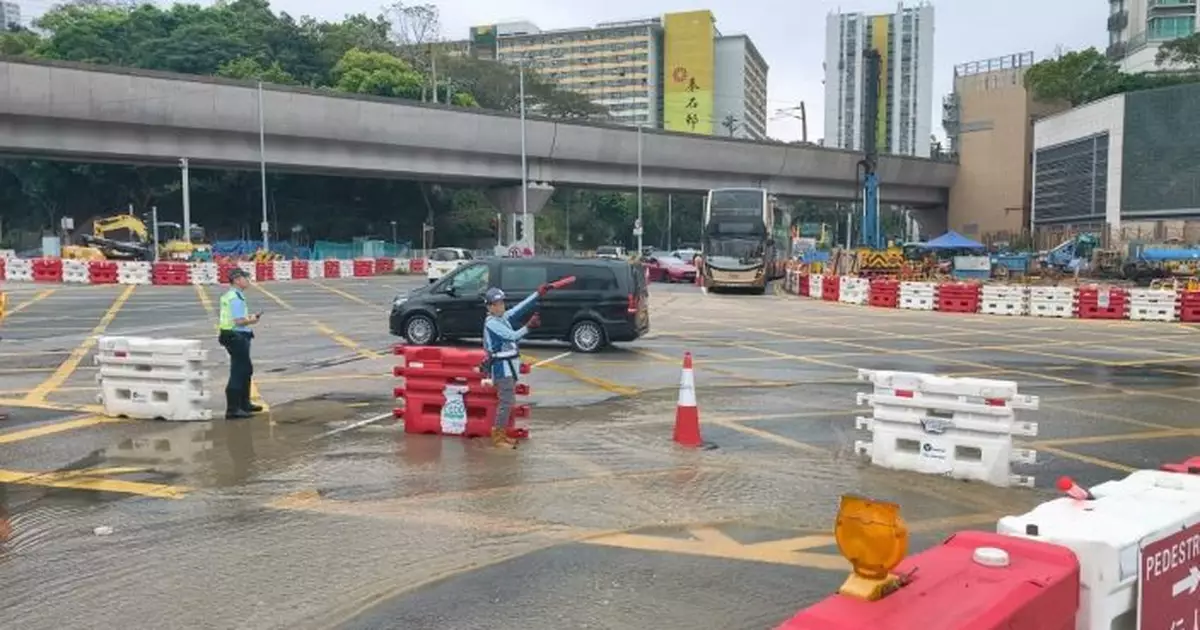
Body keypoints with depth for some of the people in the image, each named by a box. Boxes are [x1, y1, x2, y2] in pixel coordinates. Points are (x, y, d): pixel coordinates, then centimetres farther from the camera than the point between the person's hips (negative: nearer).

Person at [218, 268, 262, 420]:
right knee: (238, 373, -7)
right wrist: (252, 320, -7)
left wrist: (249, 316, 11)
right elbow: (239, 321, -25)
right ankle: (232, 410, -5)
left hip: (236, 337, 11)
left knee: (246, 370, 22)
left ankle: (244, 404, 33)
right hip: (237, 337, -11)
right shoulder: (235, 297, -18)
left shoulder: (231, 295, 15)